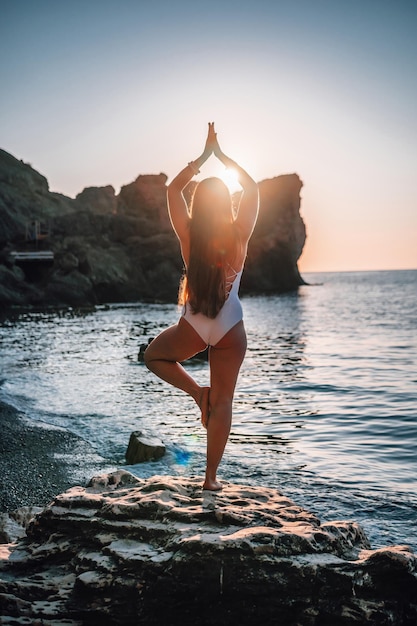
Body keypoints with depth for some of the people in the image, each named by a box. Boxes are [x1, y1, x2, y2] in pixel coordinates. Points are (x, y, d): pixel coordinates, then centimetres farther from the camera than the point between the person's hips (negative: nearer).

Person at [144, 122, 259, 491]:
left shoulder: (189, 236, -11)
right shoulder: (239, 235, -11)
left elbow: (174, 189, 4)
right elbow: (252, 188, 4)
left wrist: (204, 155, 8)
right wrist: (221, 155, 6)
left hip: (193, 328, -1)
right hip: (230, 329, 1)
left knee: (154, 356, 29)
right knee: (223, 402, 9)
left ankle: (197, 391, 7)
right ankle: (211, 477, 12)